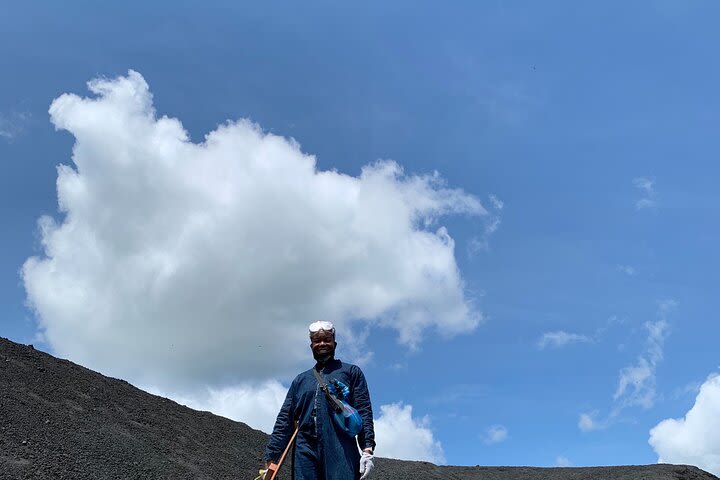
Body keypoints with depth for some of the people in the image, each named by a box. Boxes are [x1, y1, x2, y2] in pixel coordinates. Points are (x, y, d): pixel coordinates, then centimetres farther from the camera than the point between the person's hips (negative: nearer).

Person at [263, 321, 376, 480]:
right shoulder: (301, 380, 23)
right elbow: (285, 420, 18)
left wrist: (367, 449, -9)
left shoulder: (351, 372, 15)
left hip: (341, 451, -3)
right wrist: (271, 458, 9)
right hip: (305, 453, 3)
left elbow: (364, 412, 4)